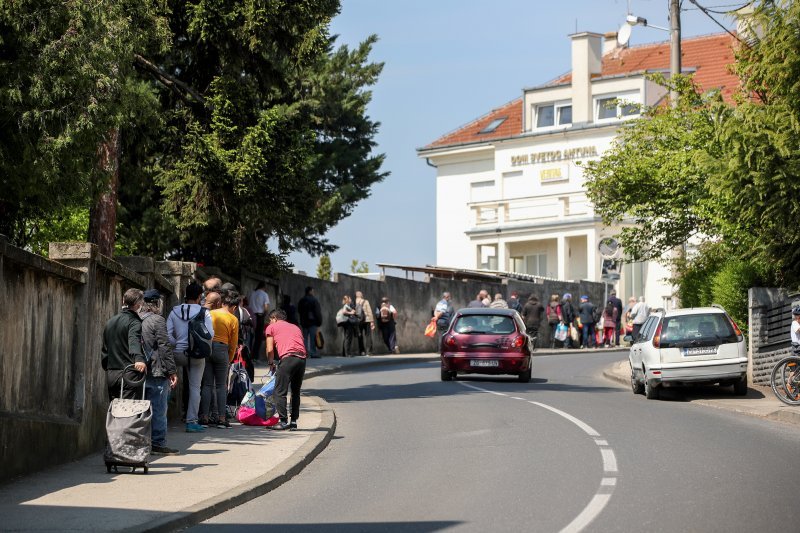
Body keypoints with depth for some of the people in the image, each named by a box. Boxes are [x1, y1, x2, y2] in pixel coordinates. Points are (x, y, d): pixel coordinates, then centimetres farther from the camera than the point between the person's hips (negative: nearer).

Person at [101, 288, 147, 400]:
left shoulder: (110, 322, 17)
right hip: (128, 374, -7)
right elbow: (134, 341, -29)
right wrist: (139, 358, -45)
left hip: (111, 374, 7)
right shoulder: (134, 322, -8)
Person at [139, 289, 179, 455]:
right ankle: (158, 443, -3)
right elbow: (165, 347, -14)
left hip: (142, 371, 7)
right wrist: (172, 371, -12)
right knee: (158, 409, -4)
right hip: (157, 372, -7)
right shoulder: (157, 320, -10)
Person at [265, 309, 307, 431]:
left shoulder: (271, 327, 17)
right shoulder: (295, 327, 30)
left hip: (288, 358, -6)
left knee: (280, 392, 0)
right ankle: (294, 422, 16)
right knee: (296, 392, 16)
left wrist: (271, 364, 26)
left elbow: (270, 350, 10)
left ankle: (283, 421, -6)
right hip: (302, 359, 6)